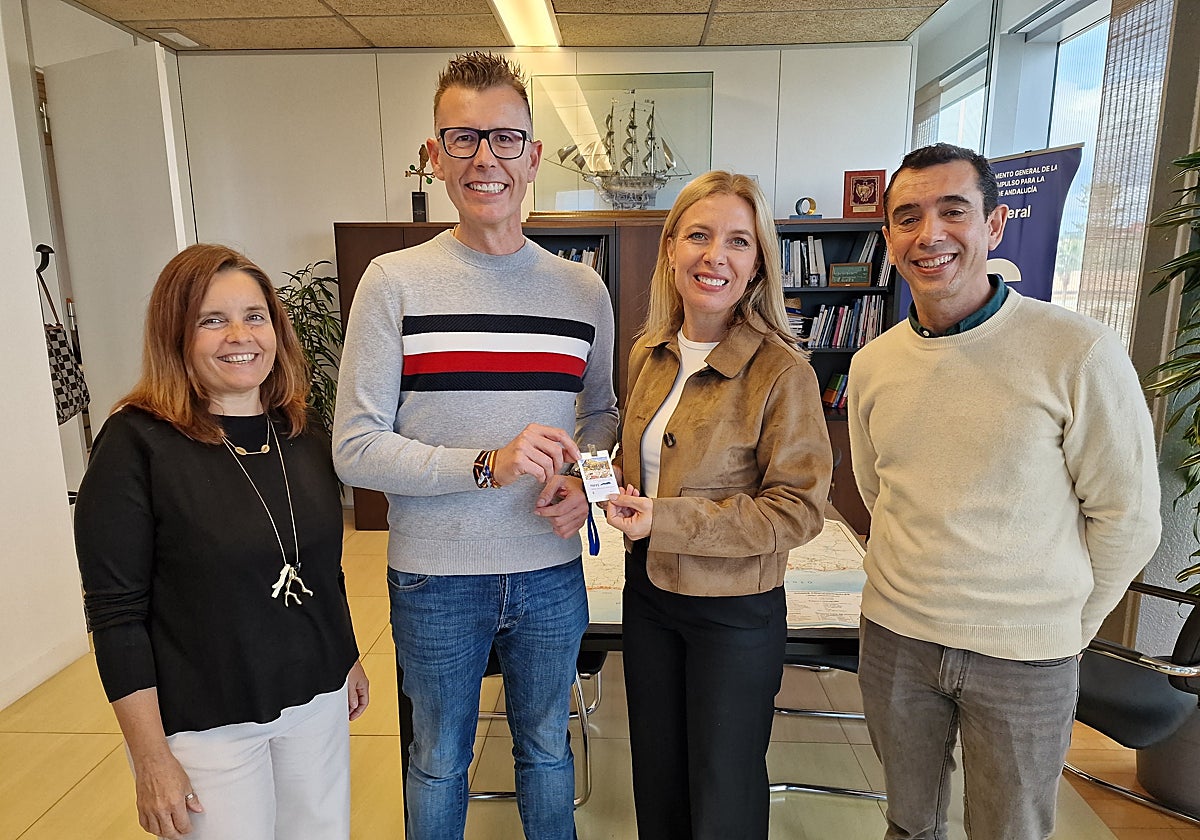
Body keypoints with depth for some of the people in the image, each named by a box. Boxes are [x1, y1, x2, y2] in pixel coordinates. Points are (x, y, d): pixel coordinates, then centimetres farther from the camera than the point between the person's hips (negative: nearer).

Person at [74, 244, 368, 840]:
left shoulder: (302, 432, 1)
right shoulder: (136, 443, -15)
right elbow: (115, 612, -14)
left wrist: (349, 658, 16)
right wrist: (151, 757, -12)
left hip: (317, 700, 5)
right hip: (204, 723, -5)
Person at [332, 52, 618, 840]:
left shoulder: (583, 288, 0)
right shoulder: (395, 282, -9)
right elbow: (357, 449, -12)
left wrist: (585, 482, -8)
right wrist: (488, 465, -24)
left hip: (551, 575, 3)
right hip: (435, 580, -2)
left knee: (546, 747, 24)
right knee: (439, 761, 21)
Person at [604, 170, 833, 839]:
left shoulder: (783, 372, -20)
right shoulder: (649, 354, 0)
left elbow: (799, 509, -19)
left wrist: (666, 520, -25)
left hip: (735, 611, -5)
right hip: (648, 591, 6)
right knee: (656, 771, 25)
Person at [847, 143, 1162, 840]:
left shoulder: (1080, 353, -16)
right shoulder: (872, 365, -2)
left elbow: (1128, 520, -8)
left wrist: (1065, 626, 2)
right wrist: (927, 586, 14)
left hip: (1025, 658, -3)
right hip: (894, 638, 4)